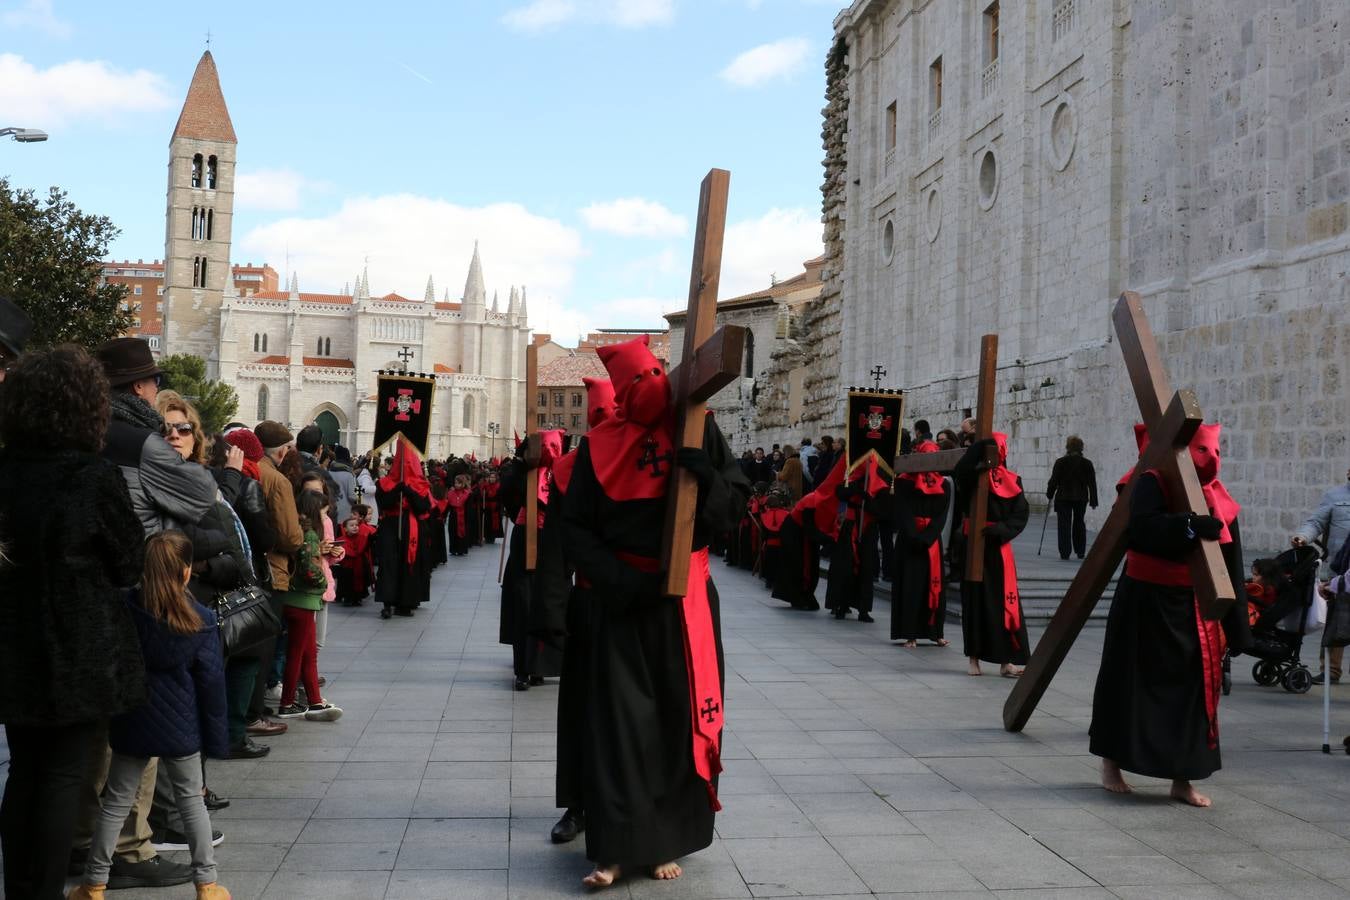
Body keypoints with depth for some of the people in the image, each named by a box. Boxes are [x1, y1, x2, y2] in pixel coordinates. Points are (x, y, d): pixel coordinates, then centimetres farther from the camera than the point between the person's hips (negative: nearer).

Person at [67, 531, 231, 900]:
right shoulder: (202, 620, -12)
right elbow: (211, 682, -9)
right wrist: (217, 738, -2)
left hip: (132, 724, 1)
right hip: (181, 727, -1)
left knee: (116, 803, 13)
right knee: (191, 800, 12)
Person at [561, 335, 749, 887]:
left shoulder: (696, 428, 1)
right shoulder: (600, 445, -1)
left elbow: (737, 498, 0)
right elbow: (575, 527, -1)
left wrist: (705, 474, -20)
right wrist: (615, 577, -14)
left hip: (686, 596, 1)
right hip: (623, 596, -1)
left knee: (681, 717, 5)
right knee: (619, 720, -1)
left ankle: (666, 842, 17)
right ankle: (616, 848, 5)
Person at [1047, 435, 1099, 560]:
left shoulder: (1060, 462, -7)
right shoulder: (1087, 463, 1)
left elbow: (1054, 480, -4)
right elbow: (1092, 483, 3)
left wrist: (1050, 494, 9)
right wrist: (1093, 501, 8)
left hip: (1063, 498, -3)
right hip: (1081, 498, 3)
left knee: (1064, 525, 1)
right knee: (1079, 523, 17)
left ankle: (1065, 553, -3)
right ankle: (1080, 551, 17)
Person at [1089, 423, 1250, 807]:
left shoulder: (1222, 504, 4)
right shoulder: (1152, 484, -10)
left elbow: (1232, 570, 5)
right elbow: (1140, 528, -29)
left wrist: (1237, 627, 3)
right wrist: (1189, 526, -39)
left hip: (1195, 608, 5)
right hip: (1144, 602, -5)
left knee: (1194, 687, 7)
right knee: (1132, 682, 6)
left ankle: (1182, 779, 18)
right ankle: (1111, 764, 23)